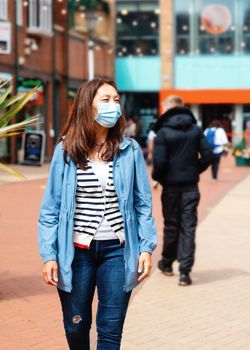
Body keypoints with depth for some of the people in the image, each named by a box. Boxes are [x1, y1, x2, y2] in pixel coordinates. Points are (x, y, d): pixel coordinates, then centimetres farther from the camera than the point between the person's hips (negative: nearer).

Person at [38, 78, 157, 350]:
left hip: (117, 249, 0)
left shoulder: (130, 150, 0)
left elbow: (143, 204, 4)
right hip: (76, 251, 0)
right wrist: (48, 255, -5)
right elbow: (51, 207, 0)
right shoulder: (66, 151, -2)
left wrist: (146, 247, -4)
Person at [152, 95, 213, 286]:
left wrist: (157, 177, 3)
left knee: (171, 225, 13)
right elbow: (208, 155, -3)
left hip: (171, 186, -1)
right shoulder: (196, 129, 2)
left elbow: (159, 161, -15)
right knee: (188, 227, 1)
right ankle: (185, 271, -4)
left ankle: (167, 263, 30)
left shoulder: (163, 132, -8)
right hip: (191, 186, 2)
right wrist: (196, 170, 10)